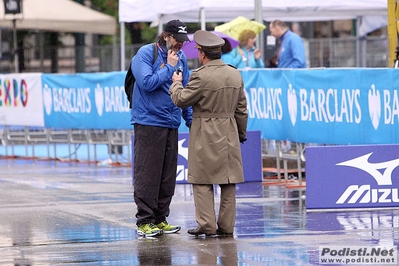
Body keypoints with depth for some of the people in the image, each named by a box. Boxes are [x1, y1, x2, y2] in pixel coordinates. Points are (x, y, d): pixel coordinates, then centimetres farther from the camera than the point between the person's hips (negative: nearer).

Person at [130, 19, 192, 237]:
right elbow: (147, 83, -19)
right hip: (148, 123, -7)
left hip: (171, 124, 7)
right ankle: (144, 221, -2)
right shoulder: (146, 54, -7)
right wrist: (169, 68, -13)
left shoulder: (180, 57, 13)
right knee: (147, 174, -6)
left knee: (167, 175, 8)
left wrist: (190, 119, 13)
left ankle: (160, 219, 16)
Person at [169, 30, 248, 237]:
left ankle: (207, 225, -3)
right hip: (229, 134, 6)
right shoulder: (235, 75, 5)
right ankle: (227, 225, 10)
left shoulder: (201, 76, -16)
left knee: (203, 181, 1)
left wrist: (176, 83, 10)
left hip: (205, 134, -6)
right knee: (229, 181, 8)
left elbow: (181, 100, -9)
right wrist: (242, 133, 23)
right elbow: (241, 108, 12)